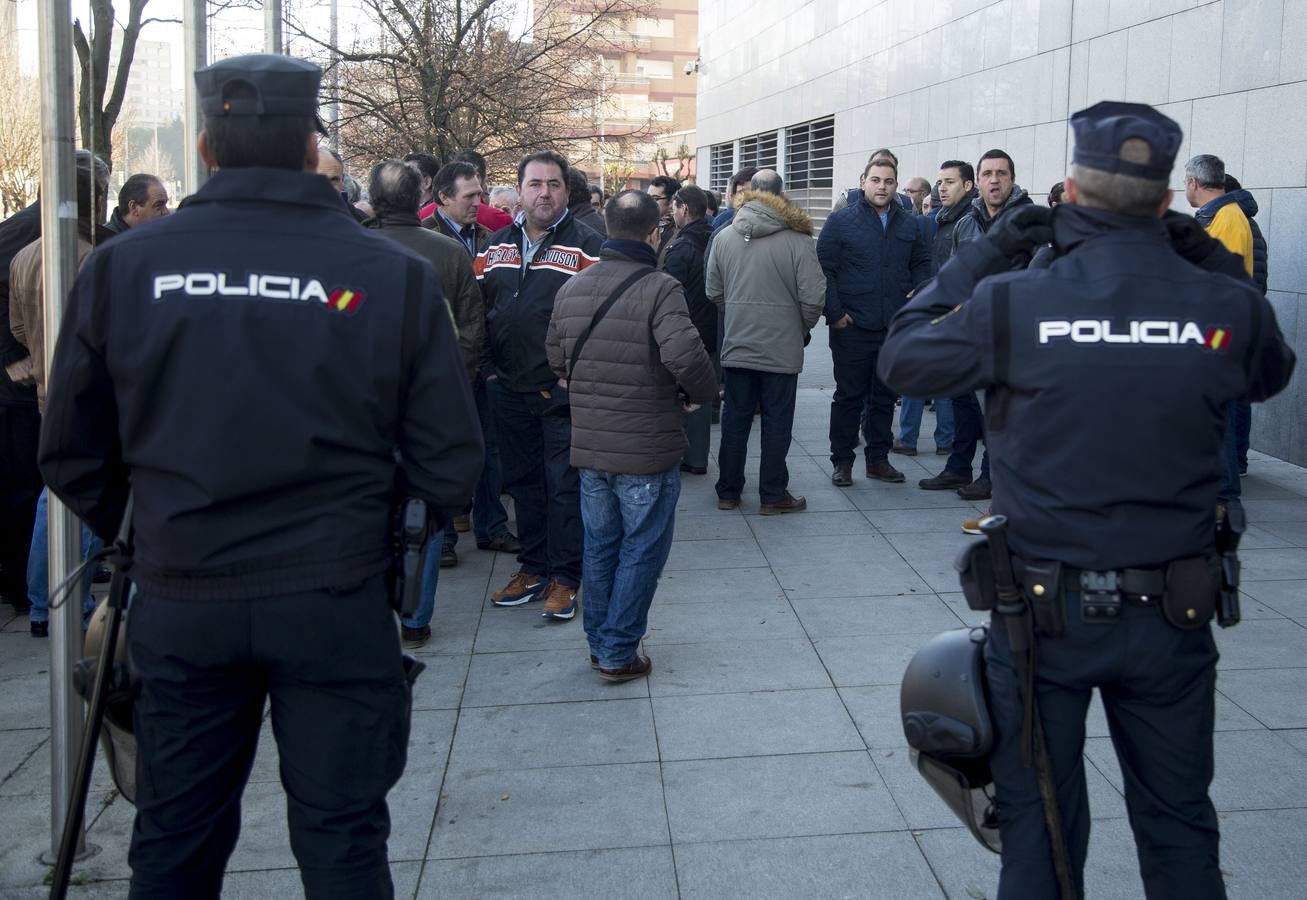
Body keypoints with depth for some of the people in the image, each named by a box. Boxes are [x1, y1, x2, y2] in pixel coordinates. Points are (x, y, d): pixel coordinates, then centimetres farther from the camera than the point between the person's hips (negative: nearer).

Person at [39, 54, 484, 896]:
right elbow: (450, 470, -8)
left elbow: (73, 460, 3)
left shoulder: (122, 267, -4)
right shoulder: (393, 274, -9)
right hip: (337, 604, -2)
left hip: (178, 605, 2)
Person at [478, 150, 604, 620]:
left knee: (564, 485, 0)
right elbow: (477, 306, 16)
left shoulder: (586, 246, -7)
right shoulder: (496, 245, 11)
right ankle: (533, 568, 27)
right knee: (523, 481, 14)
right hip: (510, 388, 6)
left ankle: (564, 579, 11)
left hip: (564, 391, -6)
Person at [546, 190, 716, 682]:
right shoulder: (659, 288, -18)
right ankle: (618, 654, 13)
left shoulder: (571, 288, 2)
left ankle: (599, 643, 29)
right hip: (648, 450, -5)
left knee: (600, 546, 18)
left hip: (589, 446, 6)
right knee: (641, 551, 8)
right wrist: (700, 393, -9)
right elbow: (685, 356, -28)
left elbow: (555, 358, 9)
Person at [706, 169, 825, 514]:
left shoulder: (723, 237, -2)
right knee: (776, 422, 7)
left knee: (735, 419, 13)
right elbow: (813, 298, -13)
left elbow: (713, 292, 5)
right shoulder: (797, 239, -13)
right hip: (782, 349, -3)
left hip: (736, 346, 3)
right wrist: (802, 330, 6)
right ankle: (773, 496, 13)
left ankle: (728, 492, 21)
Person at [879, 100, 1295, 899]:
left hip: (1047, 609, -2)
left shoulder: (1013, 301, -16)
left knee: (1039, 827, 15)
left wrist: (980, 258, 4)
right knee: (1180, 829, 20)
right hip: (1173, 615, 2)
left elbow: (903, 360, 0)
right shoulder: (1225, 306, -9)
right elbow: (1272, 373, 14)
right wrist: (1216, 270, 12)